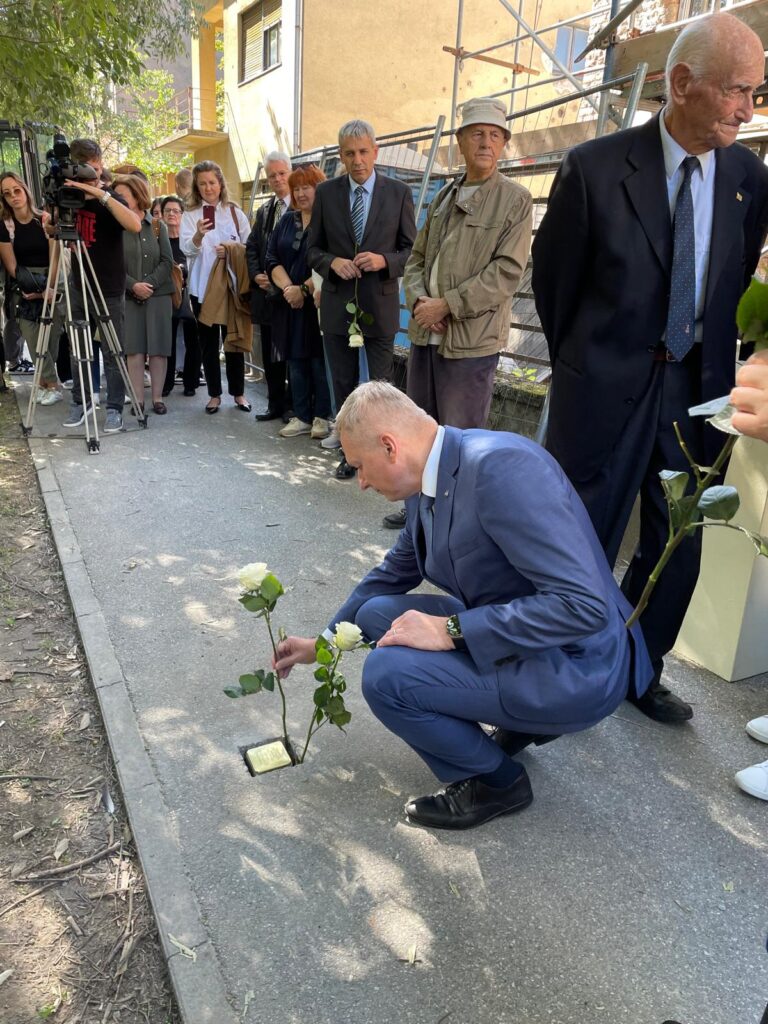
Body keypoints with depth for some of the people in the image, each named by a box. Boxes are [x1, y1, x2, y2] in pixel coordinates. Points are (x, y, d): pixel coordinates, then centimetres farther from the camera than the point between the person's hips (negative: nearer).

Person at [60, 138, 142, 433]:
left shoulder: (110, 198, -9)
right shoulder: (70, 196, 6)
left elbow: (135, 225, -31)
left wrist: (100, 194, -35)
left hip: (108, 290, -5)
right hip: (78, 287, 6)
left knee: (112, 354, 0)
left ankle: (114, 409, 8)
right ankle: (81, 401, 24)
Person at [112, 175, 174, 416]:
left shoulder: (157, 225, 6)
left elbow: (167, 261, 0)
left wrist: (150, 284, -12)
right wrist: (133, 285, -16)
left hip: (158, 294, 1)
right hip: (129, 296, 0)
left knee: (158, 348, 1)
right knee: (134, 349, -2)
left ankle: (157, 398, 8)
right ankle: (138, 399, 2)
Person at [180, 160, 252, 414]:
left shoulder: (235, 212, 5)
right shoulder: (190, 215, 1)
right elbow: (187, 250, -12)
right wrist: (199, 235, -32)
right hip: (202, 287, 0)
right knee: (208, 342, 5)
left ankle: (238, 392, 16)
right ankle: (214, 394, 13)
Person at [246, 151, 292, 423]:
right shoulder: (264, 210, 16)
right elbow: (251, 247, 17)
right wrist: (256, 275, 0)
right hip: (266, 292, 7)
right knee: (270, 353, 10)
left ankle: (293, 405, 10)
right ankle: (275, 404, 19)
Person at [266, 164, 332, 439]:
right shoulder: (287, 220, 14)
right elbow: (272, 258, 7)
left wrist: (304, 289, -15)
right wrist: (287, 287, -9)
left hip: (318, 303, -5)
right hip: (290, 304, 6)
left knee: (320, 362, -2)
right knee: (296, 362, 7)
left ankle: (322, 417, 8)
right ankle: (302, 417, 14)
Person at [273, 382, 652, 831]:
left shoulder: (501, 466, -27)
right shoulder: (431, 481, 1)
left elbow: (584, 605, -31)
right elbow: (393, 573, 18)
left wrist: (450, 630, -25)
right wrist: (323, 642, 23)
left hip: (573, 668, -9)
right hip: (514, 634, 9)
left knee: (386, 674, -21)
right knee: (376, 613, 10)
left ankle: (495, 780, 7)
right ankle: (523, 718, 16)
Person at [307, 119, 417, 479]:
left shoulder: (398, 192, 0)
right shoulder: (326, 192, 4)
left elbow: (411, 250, 2)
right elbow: (313, 249, 7)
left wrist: (384, 260, -18)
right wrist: (332, 262, -14)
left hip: (380, 305, -2)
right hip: (337, 304, 2)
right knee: (343, 384, 10)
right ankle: (350, 452, 23)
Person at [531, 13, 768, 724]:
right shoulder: (595, 167, -10)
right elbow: (553, 278, -1)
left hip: (694, 390, 5)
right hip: (605, 390, -4)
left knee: (677, 547, 13)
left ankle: (638, 672, 35)